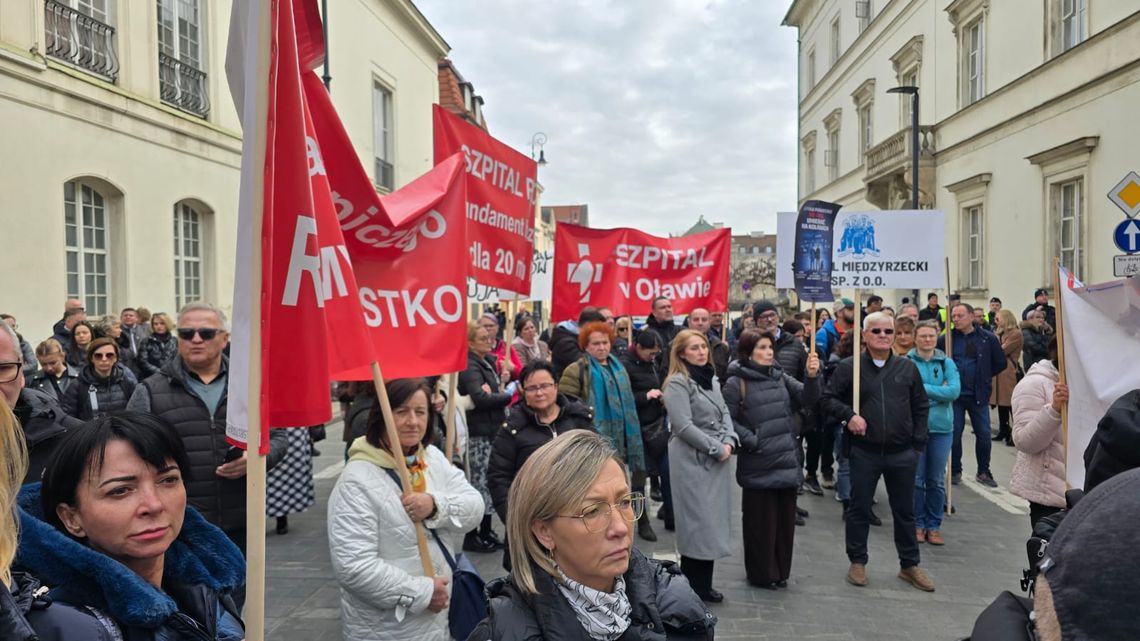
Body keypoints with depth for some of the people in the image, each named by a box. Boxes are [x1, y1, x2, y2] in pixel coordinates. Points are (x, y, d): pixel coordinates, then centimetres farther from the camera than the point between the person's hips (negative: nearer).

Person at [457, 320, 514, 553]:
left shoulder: (486, 362, 15)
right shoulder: (470, 366, -14)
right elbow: (480, 398, -26)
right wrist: (508, 394, -15)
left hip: (492, 430, 9)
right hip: (479, 433, -9)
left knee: (489, 482, 14)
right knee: (480, 482, -3)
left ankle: (486, 531, 24)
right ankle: (472, 536, 7)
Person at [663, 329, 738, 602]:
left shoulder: (711, 378, 13)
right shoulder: (677, 383, -12)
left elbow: (724, 413, 13)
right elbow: (684, 426, -18)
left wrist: (729, 442, -4)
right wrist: (717, 448, -14)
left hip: (718, 458, 8)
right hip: (692, 460, -8)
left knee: (713, 522, 11)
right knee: (697, 523, -3)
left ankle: (703, 584, 23)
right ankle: (692, 589, 10)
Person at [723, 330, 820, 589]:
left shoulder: (780, 377, 6)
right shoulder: (736, 383, -10)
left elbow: (807, 398, -1)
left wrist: (812, 377, -18)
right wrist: (751, 441, -14)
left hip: (787, 461, 5)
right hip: (758, 465, -5)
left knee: (785, 519, 14)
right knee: (761, 521, 6)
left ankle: (781, 571, 29)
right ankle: (762, 573, 21)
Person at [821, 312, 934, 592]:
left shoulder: (908, 368, 5)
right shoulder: (849, 367, -3)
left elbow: (921, 407, 10)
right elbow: (829, 398, 1)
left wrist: (918, 444, 5)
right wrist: (848, 414, -16)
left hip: (902, 453, 2)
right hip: (864, 451, -2)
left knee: (905, 511, 13)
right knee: (859, 509, 8)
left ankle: (909, 565, 28)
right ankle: (857, 561, 24)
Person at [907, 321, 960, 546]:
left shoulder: (947, 363, 4)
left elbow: (954, 390, -10)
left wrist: (924, 388, -13)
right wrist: (938, 392, -14)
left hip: (941, 427, 2)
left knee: (937, 480, 9)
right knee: (916, 478, 4)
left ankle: (934, 525, 20)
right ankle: (918, 524, 17)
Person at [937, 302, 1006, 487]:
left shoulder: (988, 338, -4)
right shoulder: (945, 339, -5)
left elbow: (1001, 363, 6)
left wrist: (984, 376, 6)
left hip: (979, 395, 0)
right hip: (955, 395, 0)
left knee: (984, 434, 6)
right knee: (954, 434, 5)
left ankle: (983, 472, 22)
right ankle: (955, 471, 20)